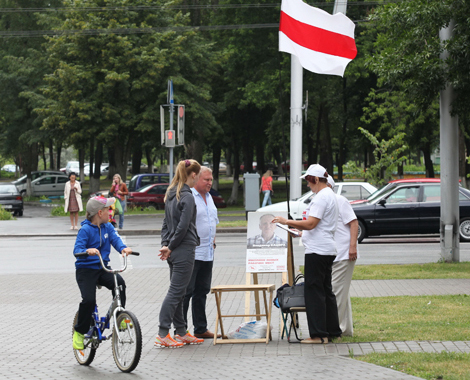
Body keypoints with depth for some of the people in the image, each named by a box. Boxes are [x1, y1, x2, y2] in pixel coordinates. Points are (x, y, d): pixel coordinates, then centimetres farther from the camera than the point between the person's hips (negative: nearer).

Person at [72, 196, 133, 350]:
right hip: (86, 269, -5)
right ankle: (79, 331, 1)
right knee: (89, 300, -21)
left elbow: (115, 239, -8)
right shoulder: (85, 229, -11)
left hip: (102, 268, 5)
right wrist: (88, 251, -43)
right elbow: (77, 250, -20)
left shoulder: (108, 227, 7)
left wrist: (123, 248, -32)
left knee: (119, 282, -25)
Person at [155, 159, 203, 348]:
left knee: (178, 292, 13)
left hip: (174, 252, 9)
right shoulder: (187, 197, -15)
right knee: (175, 292, -7)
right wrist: (169, 247, -9)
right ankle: (162, 334, -7)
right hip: (184, 249, -9)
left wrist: (166, 245, 6)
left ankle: (181, 333, 19)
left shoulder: (171, 195, 13)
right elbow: (183, 226, -18)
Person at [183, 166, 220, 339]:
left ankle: (200, 329, 19)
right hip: (191, 253, -9)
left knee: (202, 291, 12)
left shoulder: (209, 197, 16)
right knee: (186, 291, -5)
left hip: (208, 253, 9)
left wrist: (213, 241, 16)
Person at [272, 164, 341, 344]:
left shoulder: (322, 197, -15)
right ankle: (333, 331, 18)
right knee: (326, 290, 14)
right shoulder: (329, 195, 18)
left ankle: (319, 334, -9)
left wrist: (287, 221, -14)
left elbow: (310, 224, -22)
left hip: (317, 251, -11)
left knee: (314, 291, -8)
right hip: (327, 250, 11)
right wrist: (299, 230, 25)